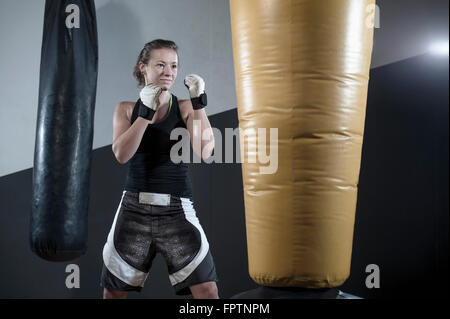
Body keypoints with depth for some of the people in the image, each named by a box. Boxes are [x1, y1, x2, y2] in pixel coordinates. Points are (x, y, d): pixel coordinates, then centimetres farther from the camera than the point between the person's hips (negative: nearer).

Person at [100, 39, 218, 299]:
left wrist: (198, 105, -19)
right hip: (134, 210, 2)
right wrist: (146, 113, -17)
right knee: (113, 292, 13)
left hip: (177, 211, -1)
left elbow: (204, 152, -12)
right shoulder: (127, 109, 6)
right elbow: (121, 154, -9)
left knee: (208, 292, -7)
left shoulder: (185, 108, 2)